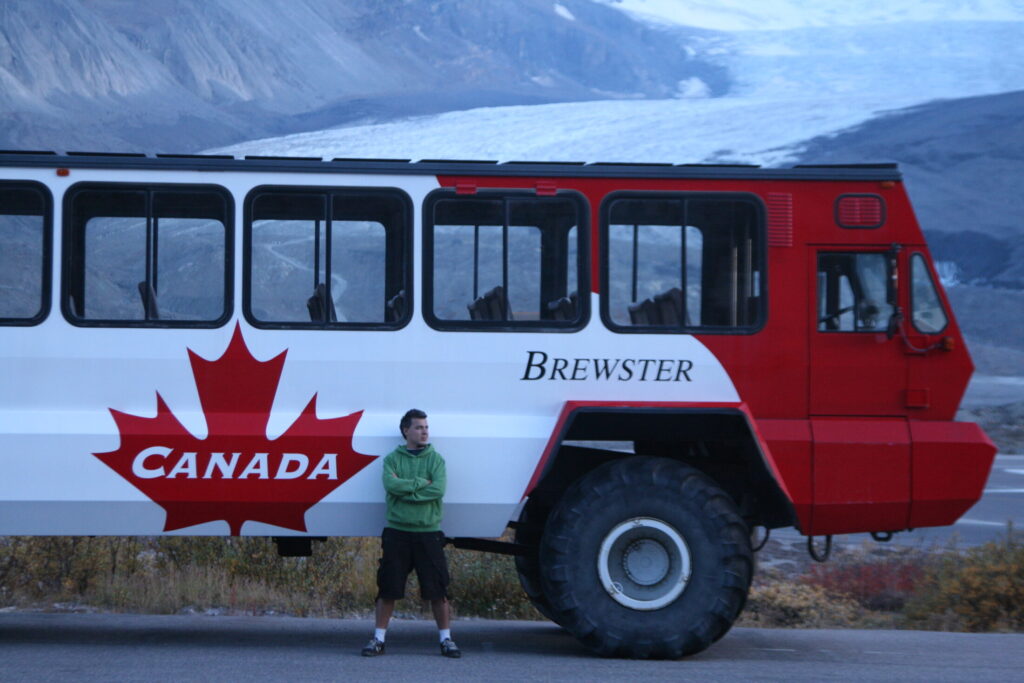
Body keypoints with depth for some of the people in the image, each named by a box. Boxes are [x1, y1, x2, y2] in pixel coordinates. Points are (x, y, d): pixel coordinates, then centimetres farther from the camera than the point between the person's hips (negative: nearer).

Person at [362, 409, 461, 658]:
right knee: (388, 588, 1)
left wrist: (406, 491, -11)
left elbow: (439, 489, -10)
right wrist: (422, 483, -11)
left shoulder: (435, 459, 7)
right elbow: (391, 484, -13)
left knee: (438, 589, 1)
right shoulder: (393, 459, 7)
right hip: (397, 531, 0)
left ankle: (446, 639, 10)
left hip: (428, 532, 0)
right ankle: (378, 638, 8)